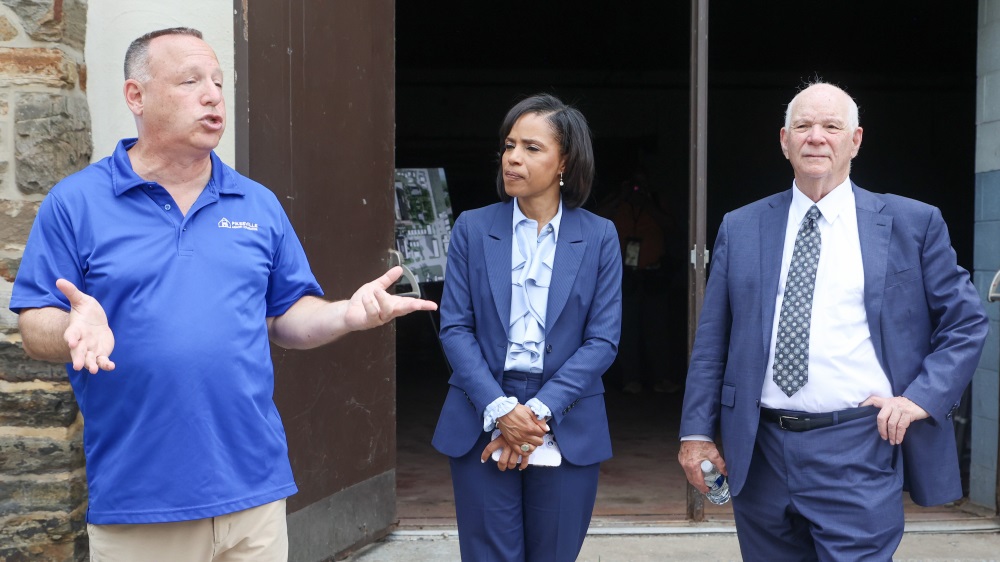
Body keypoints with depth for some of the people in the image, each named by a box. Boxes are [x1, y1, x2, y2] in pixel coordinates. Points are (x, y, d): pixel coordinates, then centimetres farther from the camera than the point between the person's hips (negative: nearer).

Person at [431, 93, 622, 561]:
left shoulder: (599, 237, 2)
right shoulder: (472, 228, 3)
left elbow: (603, 340, -3)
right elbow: (454, 328, -2)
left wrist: (539, 411, -13)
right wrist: (499, 409, -14)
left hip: (565, 431, 0)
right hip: (481, 427, 0)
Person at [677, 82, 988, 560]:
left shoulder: (914, 223, 3)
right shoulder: (740, 229, 7)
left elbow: (966, 323, 7)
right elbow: (711, 339, 8)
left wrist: (922, 396, -7)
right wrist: (696, 432, 3)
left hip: (860, 453, -2)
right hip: (759, 453, 3)